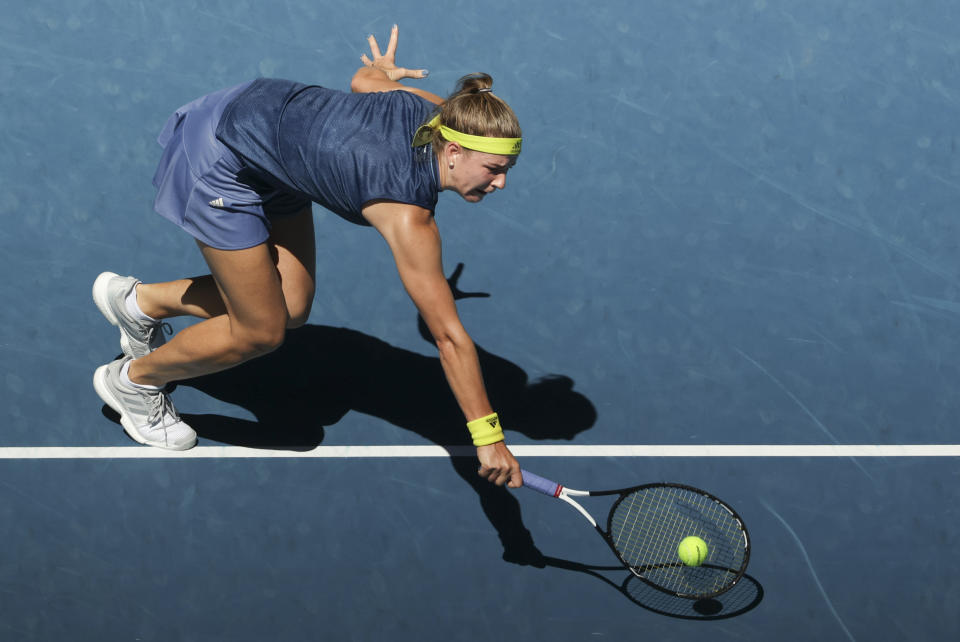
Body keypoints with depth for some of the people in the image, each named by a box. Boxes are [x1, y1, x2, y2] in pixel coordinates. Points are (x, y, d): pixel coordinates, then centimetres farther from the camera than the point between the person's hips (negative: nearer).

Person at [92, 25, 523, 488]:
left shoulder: (439, 111, -14)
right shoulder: (408, 217, -32)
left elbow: (363, 79, 8)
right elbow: (449, 337, -30)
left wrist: (382, 69, 34)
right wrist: (487, 438, -25)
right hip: (221, 161, -8)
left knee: (290, 307, 10)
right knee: (260, 332, -1)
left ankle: (138, 301, 28)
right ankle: (131, 380, 22)